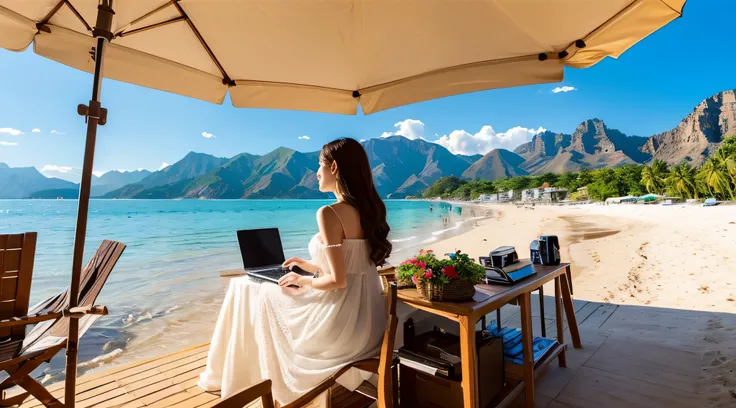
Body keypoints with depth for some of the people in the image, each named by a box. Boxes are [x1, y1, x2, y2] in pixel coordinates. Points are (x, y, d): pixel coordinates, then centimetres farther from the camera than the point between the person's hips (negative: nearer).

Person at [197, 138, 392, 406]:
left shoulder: (329, 213, -20)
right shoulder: (369, 209, 4)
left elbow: (338, 280, -22)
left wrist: (303, 281, -3)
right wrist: (313, 267, 16)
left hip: (341, 325, -7)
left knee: (247, 292, 13)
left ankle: (224, 376, 37)